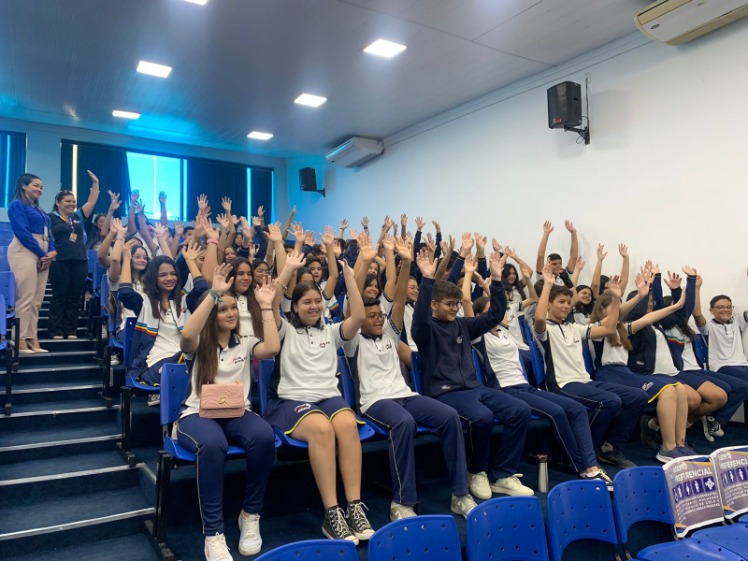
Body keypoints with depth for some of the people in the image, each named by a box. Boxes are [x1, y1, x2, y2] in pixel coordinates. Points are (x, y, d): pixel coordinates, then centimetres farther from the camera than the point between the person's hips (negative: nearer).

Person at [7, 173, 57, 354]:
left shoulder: (39, 210, 24)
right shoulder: (17, 205, 0)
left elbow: (47, 234, 20)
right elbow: (22, 232, -12)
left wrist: (52, 251, 0)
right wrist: (42, 253, -14)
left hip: (43, 255, 8)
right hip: (25, 252, -8)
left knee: (37, 300, 5)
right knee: (25, 298, -11)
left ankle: (32, 339, 7)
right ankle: (20, 340, -8)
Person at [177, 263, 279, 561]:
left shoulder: (245, 344, 15)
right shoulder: (198, 345, 7)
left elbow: (273, 348, -8)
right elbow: (186, 334, -19)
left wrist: (266, 306, -5)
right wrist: (214, 293, -21)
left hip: (238, 413, 3)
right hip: (198, 414, -2)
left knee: (264, 436, -33)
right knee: (213, 444, -39)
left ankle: (250, 515, -13)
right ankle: (214, 533, -28)